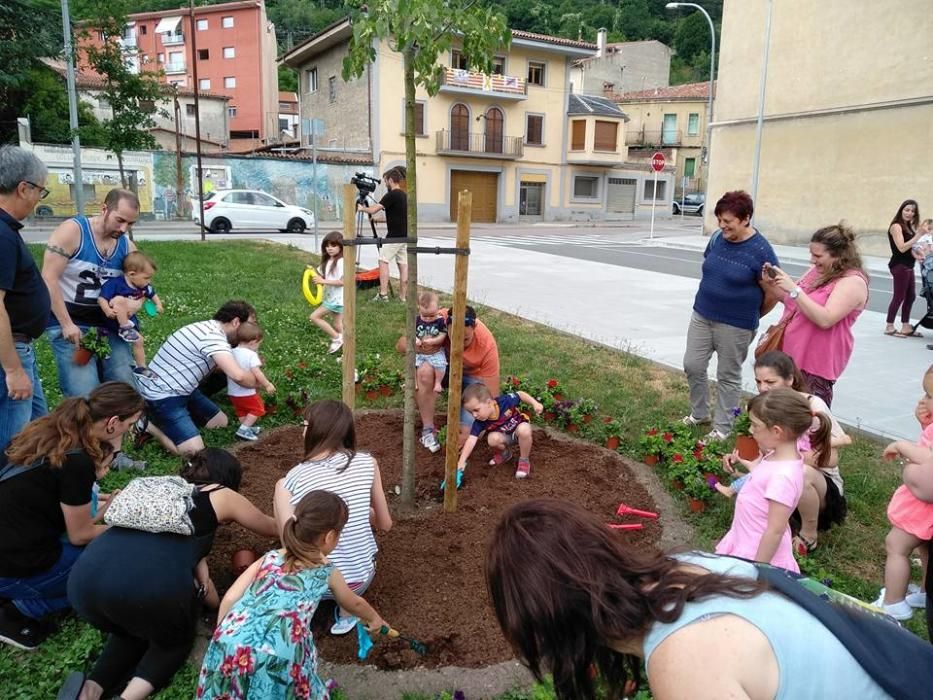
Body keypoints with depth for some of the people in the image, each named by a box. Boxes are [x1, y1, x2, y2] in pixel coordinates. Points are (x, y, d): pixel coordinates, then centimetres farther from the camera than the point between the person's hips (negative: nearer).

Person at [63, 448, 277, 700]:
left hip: (84, 581, 5)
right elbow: (273, 528, 36)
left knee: (130, 630, 35)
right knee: (174, 640, 27)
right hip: (149, 584, -5)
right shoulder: (221, 496, 20)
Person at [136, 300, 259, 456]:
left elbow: (225, 365, 22)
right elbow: (238, 376, -35)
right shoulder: (214, 337, -24)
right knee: (193, 450, -21)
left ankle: (158, 417, 15)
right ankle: (147, 423, -1)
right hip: (162, 396, -10)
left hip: (178, 389, 10)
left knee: (220, 422, 13)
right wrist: (258, 383, -14)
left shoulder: (208, 327, 7)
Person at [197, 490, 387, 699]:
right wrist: (374, 618, 60)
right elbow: (354, 604, 40)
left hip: (232, 645, 2)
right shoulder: (326, 571, 21)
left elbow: (229, 600, 15)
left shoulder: (270, 557, 23)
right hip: (277, 657, -2)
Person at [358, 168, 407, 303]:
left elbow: (373, 210, -16)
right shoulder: (404, 195, 14)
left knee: (383, 261, -4)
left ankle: (383, 294, -8)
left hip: (393, 236, -8)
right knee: (403, 264, 6)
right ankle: (403, 296, 6)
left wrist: (362, 208, 3)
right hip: (404, 236, 8)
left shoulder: (391, 195, -13)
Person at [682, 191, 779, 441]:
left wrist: (750, 316, 4)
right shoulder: (717, 239, -2)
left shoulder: (761, 251, -17)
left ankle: (721, 427, 21)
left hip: (735, 325, -5)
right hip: (702, 315, 5)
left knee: (728, 376, 8)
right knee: (692, 366, 8)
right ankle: (699, 413, 30)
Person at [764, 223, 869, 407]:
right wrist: (774, 284, 2)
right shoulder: (818, 270, 10)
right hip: (791, 355, 8)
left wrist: (793, 289, -27)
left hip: (816, 364, -8)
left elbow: (825, 320, -27)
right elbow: (793, 303, 21)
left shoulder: (853, 282, -15)